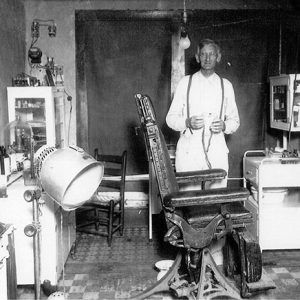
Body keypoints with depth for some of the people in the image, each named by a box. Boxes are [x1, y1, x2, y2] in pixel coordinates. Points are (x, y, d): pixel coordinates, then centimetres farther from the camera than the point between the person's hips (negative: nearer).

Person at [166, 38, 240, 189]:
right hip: (189, 152, -1)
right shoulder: (185, 82, 7)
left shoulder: (226, 85, 12)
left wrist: (224, 125, -6)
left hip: (217, 152, 1)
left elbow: (234, 120, 16)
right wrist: (187, 122, -14)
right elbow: (171, 118, 6)